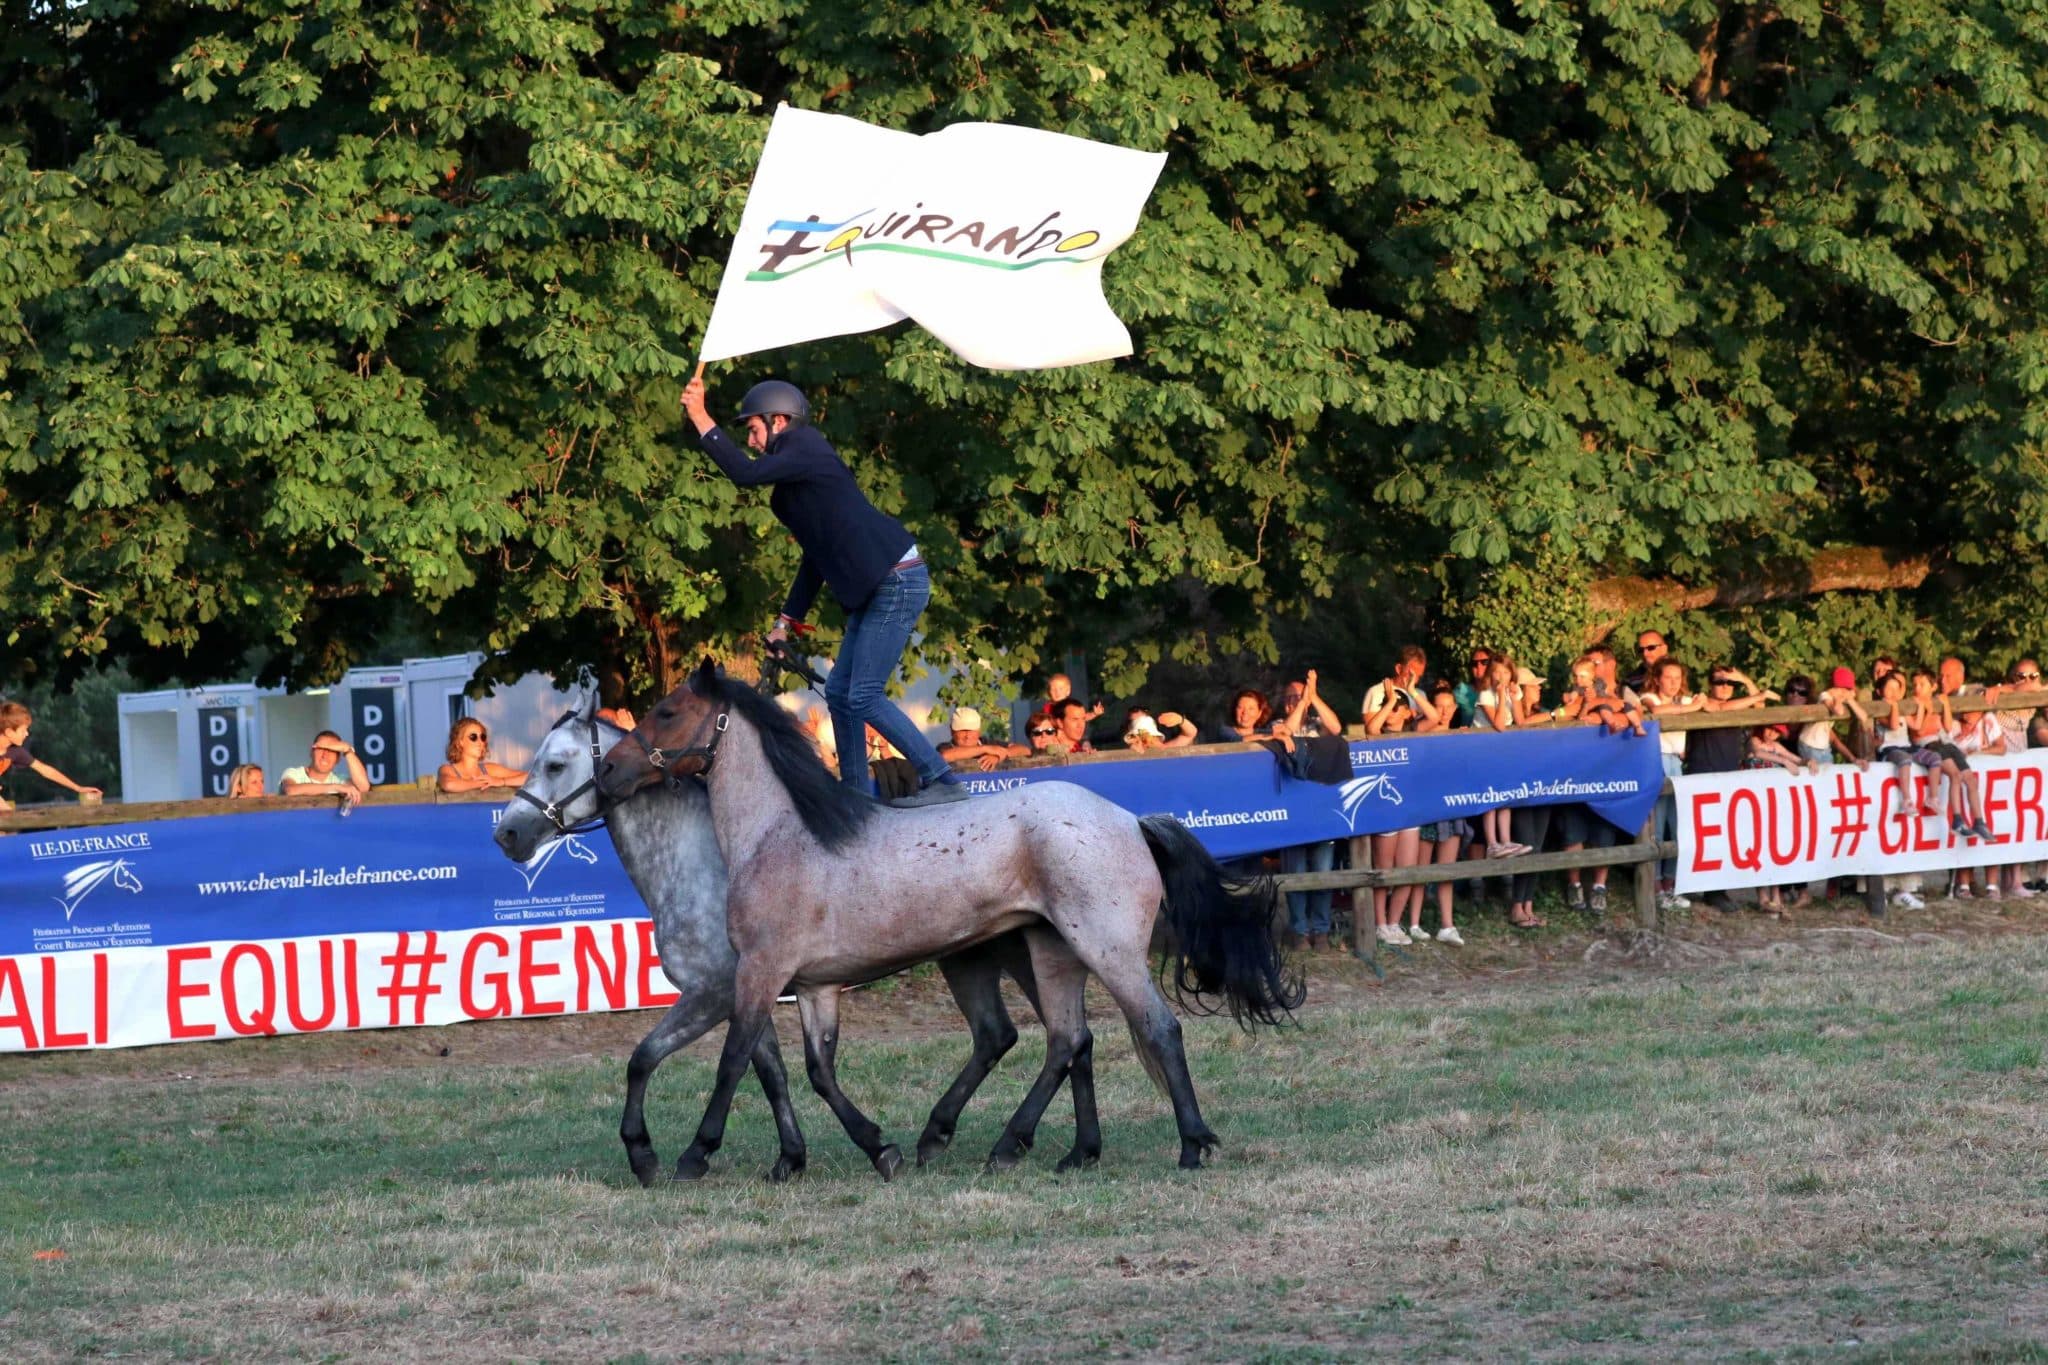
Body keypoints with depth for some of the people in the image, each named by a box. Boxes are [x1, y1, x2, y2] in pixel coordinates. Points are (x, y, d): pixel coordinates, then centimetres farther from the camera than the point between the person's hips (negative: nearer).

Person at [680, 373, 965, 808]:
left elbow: (746, 473, -25)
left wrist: (700, 418, -18)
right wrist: (788, 619, 23)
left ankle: (943, 782, -13)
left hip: (897, 582, -10)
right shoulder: (797, 470, 20)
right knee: (840, 692, 12)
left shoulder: (806, 450, -9)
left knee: (864, 697, -13)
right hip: (875, 589, 10)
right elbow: (818, 554, 24)